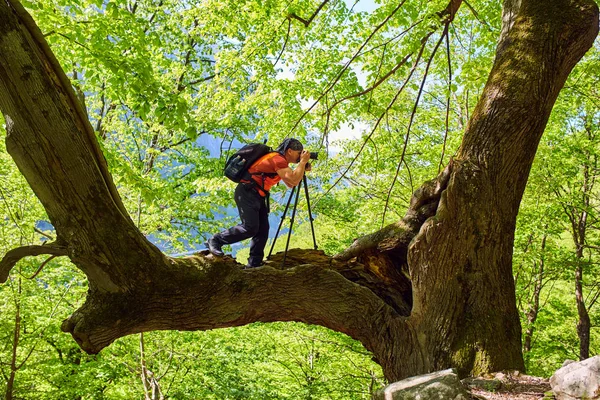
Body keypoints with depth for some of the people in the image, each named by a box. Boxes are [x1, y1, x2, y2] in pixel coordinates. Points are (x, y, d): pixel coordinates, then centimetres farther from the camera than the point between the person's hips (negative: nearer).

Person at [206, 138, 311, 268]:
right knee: (250, 228, -18)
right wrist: (303, 162, -12)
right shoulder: (278, 159, -14)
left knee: (263, 229, 2)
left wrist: (303, 168, 11)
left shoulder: (280, 161, 17)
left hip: (258, 196, 11)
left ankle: (254, 263, 2)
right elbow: (294, 181, -22)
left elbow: (290, 184, 22)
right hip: (247, 193, -11)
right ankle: (215, 241, -5)